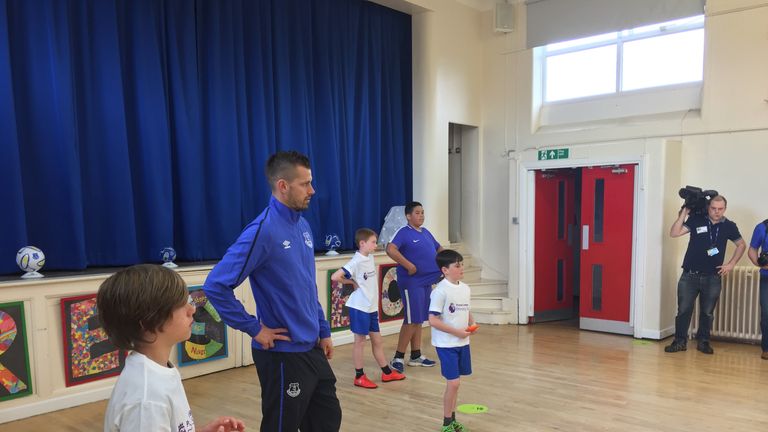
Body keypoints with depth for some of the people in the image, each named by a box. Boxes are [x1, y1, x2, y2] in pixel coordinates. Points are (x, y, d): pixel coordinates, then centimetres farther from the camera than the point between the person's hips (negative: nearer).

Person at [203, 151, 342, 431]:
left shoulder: (302, 225, 6)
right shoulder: (263, 230, -20)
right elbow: (216, 286, -23)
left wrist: (324, 331, 15)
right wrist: (255, 329, -18)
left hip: (312, 348, 8)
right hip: (283, 354, -8)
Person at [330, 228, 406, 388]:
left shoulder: (370, 258, 6)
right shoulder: (356, 262, -19)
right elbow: (335, 277, -27)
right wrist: (352, 282, -13)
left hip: (372, 307, 7)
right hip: (360, 307, -7)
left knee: (377, 340, 15)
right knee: (360, 341, 4)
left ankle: (387, 372, 26)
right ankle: (359, 376, 16)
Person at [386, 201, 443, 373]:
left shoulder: (426, 232, 14)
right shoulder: (404, 232, -11)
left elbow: (439, 249, 27)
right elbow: (390, 250, -27)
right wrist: (409, 266, -27)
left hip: (426, 281, 8)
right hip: (411, 282, -8)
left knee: (419, 320, 14)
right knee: (412, 320, -7)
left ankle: (416, 356, 23)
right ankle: (398, 358, 3)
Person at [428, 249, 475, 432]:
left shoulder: (465, 288, 5)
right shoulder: (440, 291, -17)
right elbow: (433, 320, -19)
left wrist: (472, 323, -1)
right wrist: (457, 332, -18)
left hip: (463, 342, 7)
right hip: (446, 344, -7)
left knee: (455, 382, 14)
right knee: (452, 383, -5)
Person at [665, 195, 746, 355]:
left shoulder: (729, 226, 3)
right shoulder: (696, 220, -2)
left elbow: (741, 245, 17)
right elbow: (674, 233, -10)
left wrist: (731, 264, 7)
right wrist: (684, 213, -13)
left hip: (712, 278, 1)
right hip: (689, 276, -1)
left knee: (707, 313, 10)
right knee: (683, 310, 0)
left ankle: (703, 342, 24)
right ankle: (680, 341, 10)